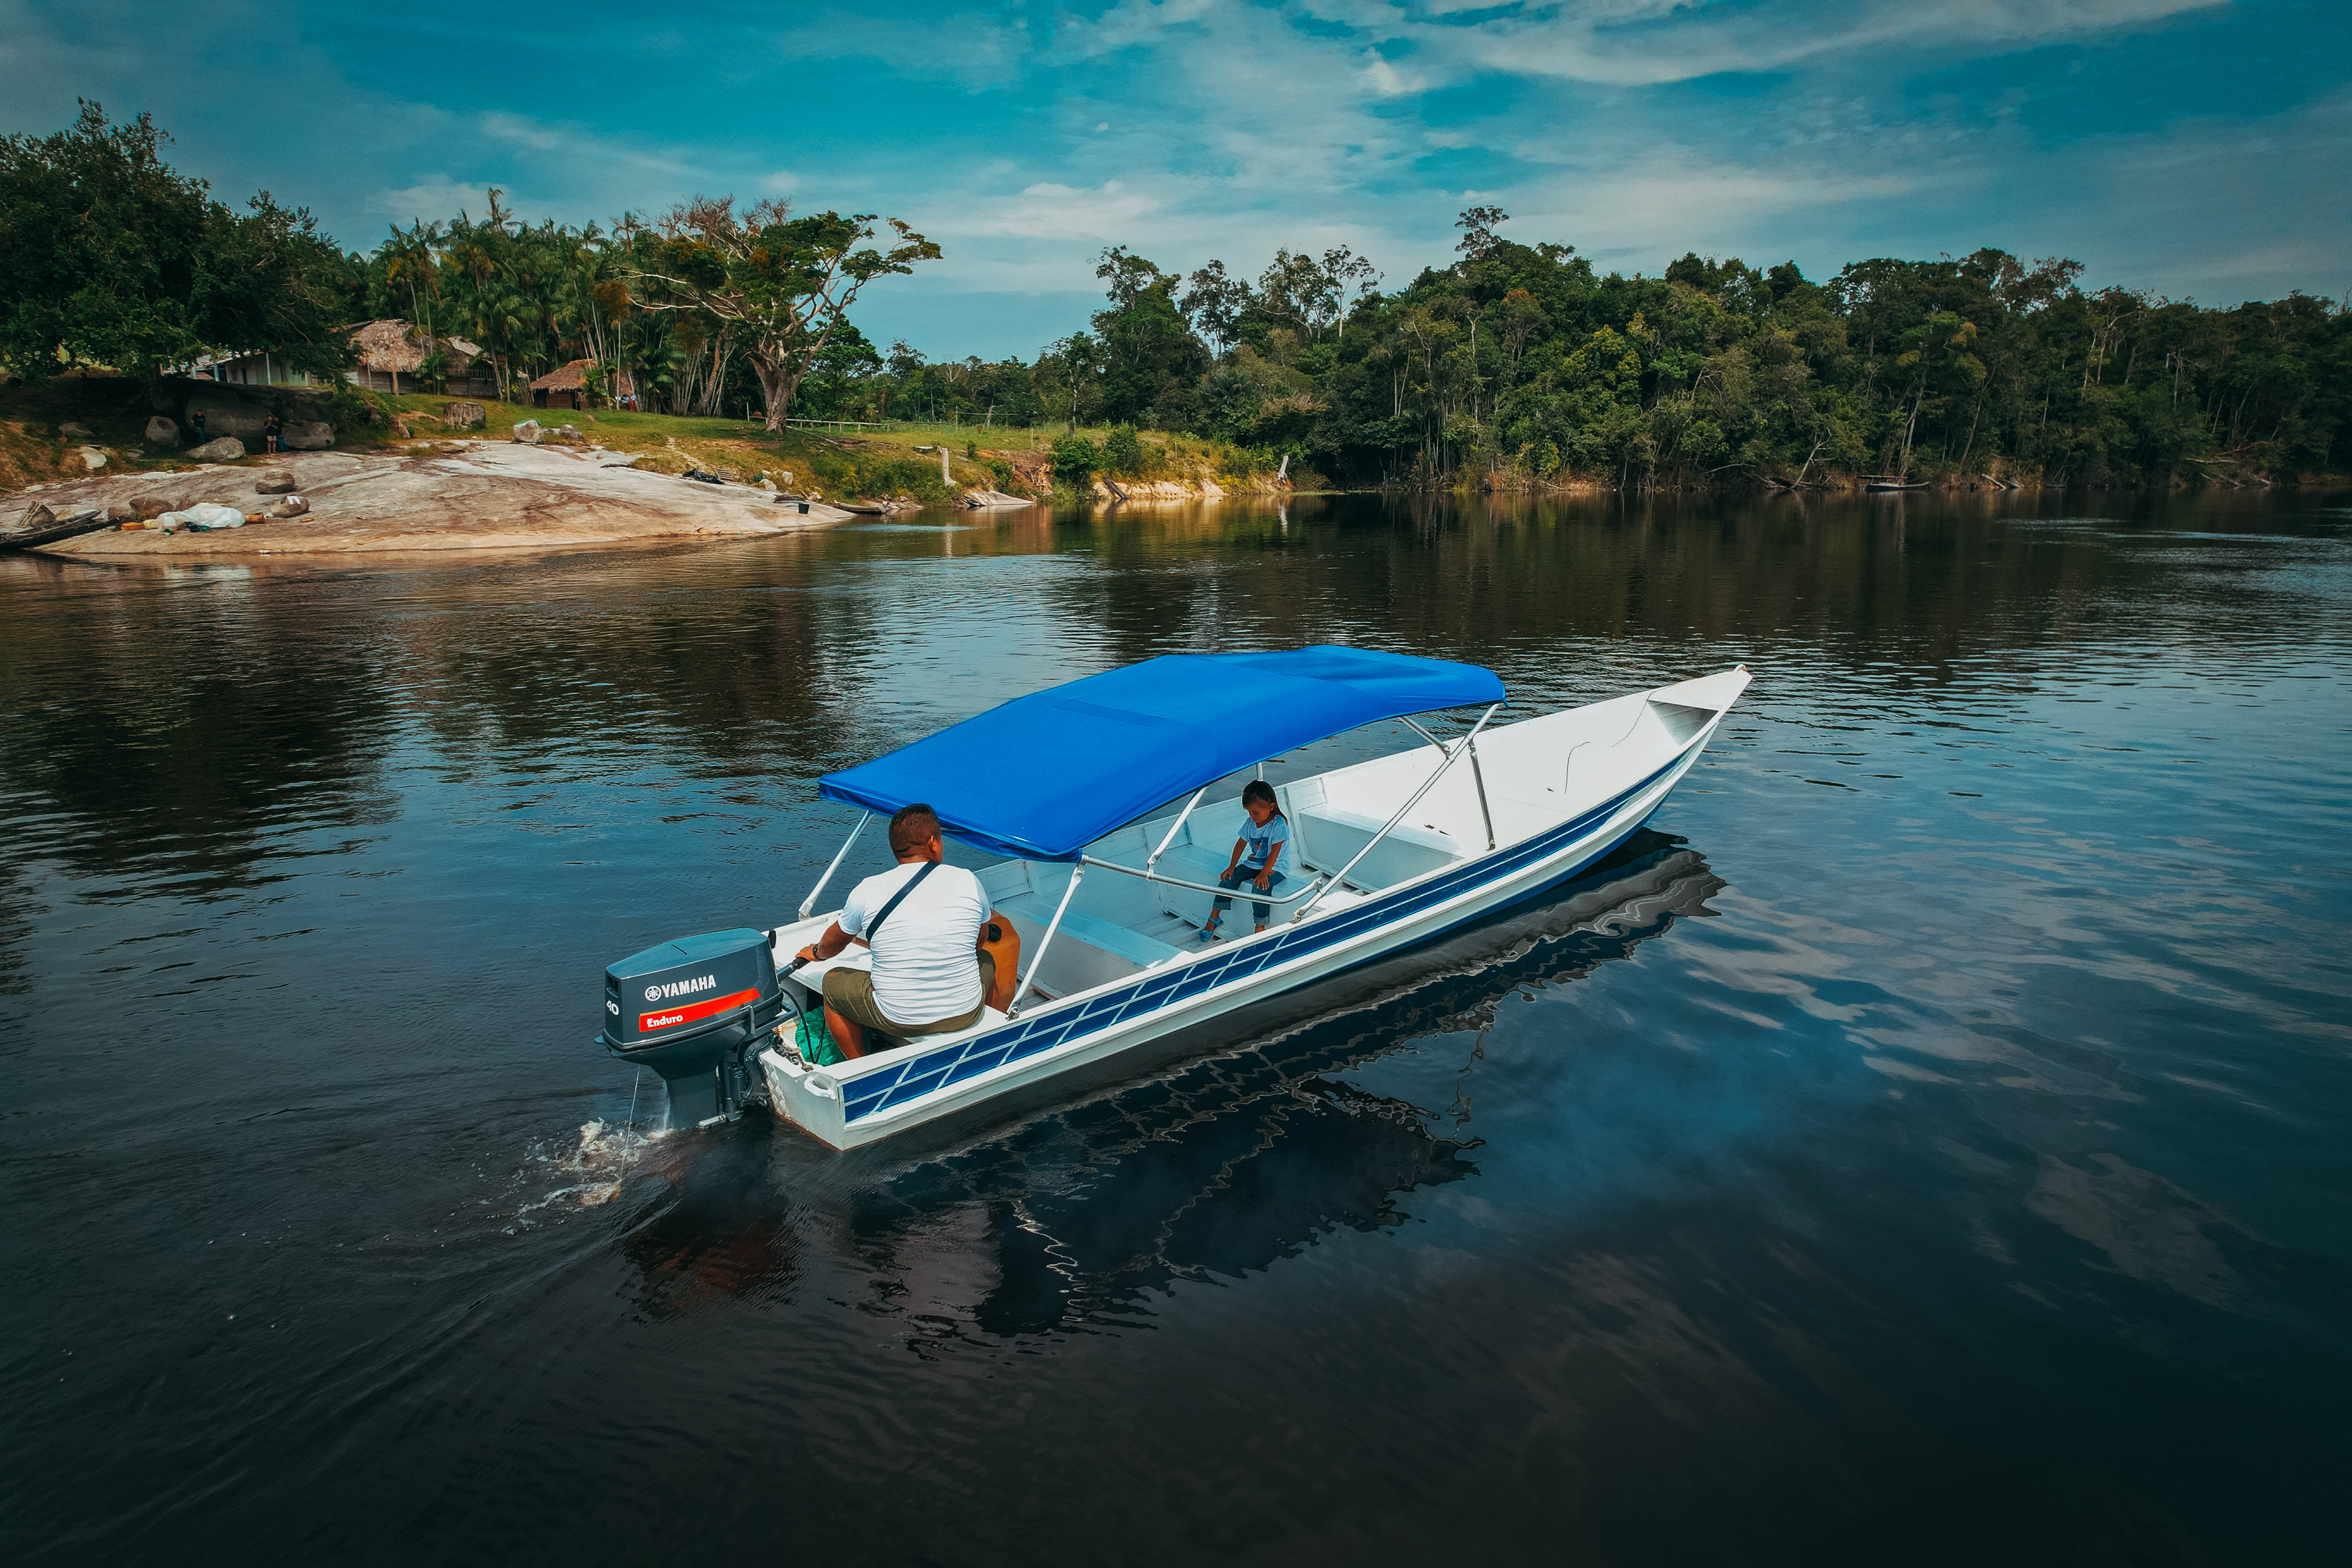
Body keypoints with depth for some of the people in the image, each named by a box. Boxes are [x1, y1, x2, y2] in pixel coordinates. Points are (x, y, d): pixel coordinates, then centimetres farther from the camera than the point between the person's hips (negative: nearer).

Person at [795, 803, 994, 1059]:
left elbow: (834, 942, 12)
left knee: (832, 982, 24)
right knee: (988, 960, 33)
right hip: (965, 1014, 1)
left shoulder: (866, 892, -7)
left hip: (899, 1021, -1)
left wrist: (817, 952, 37)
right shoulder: (969, 882, -7)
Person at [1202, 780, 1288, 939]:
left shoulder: (1279, 824, -19)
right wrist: (1232, 867, 1)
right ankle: (1214, 918, 2)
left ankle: (1260, 929, -22)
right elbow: (1241, 843, 8)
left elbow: (1275, 851, -23)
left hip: (1274, 868, -7)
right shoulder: (1250, 823, 1)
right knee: (1228, 878, -9)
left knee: (1261, 887, -32)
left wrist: (1264, 873, -27)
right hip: (1252, 863, 7)